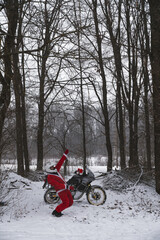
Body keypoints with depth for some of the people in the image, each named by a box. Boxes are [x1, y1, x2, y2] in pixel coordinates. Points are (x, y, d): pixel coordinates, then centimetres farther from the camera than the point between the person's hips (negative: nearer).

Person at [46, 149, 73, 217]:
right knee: (65, 203, -19)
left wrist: (65, 154, 19)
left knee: (70, 202, 5)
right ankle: (56, 212, 0)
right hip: (61, 190, -9)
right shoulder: (49, 177, -6)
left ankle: (58, 211, 16)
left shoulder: (56, 170, 17)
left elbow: (60, 163, 19)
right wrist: (64, 186, -26)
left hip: (65, 188, 9)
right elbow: (55, 183, -18)